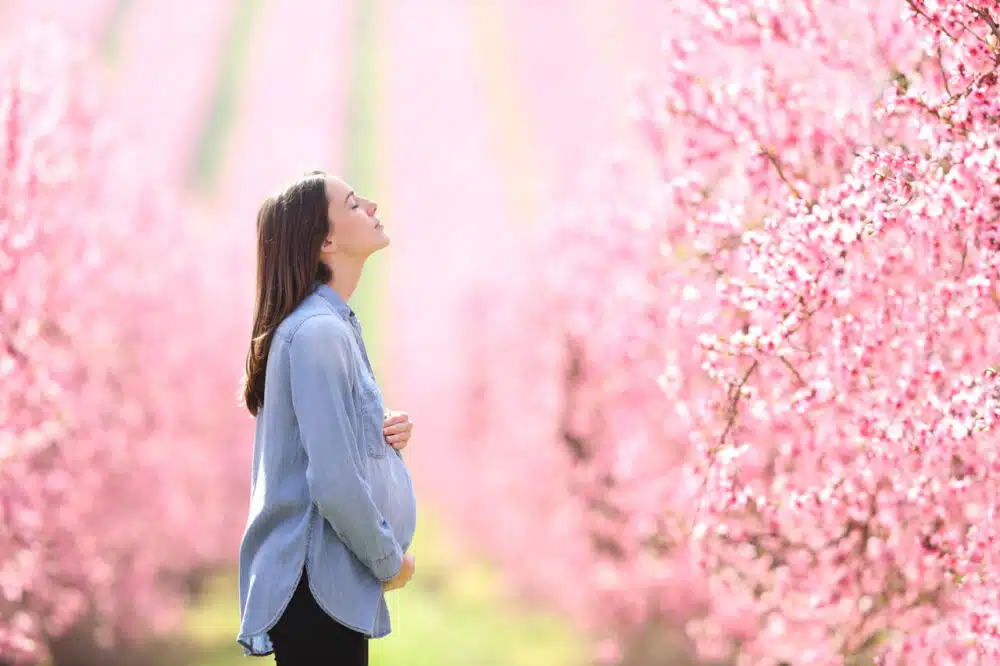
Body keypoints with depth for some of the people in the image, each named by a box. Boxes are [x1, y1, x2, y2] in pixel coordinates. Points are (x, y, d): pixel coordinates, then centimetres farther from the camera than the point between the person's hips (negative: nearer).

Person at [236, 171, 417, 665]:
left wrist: (385, 434, 4)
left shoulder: (334, 324, 12)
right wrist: (390, 560, -10)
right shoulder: (319, 332, -18)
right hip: (319, 585, -10)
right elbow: (334, 484, -24)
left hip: (331, 582, 10)